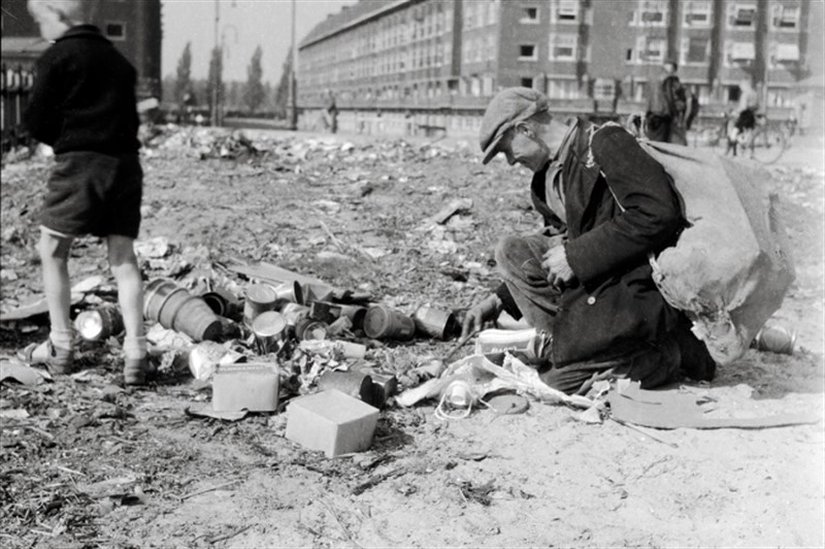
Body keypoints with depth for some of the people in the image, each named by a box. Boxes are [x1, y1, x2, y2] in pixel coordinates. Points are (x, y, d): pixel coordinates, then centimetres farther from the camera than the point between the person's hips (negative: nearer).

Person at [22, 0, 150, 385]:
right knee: (123, 257, 4)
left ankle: (61, 346, 12)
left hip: (79, 164, -5)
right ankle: (135, 350, -4)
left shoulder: (57, 56, -1)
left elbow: (36, 121, -2)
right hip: (126, 163, 6)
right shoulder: (118, 59, 18)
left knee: (52, 251, 10)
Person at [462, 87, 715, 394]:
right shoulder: (549, 179, 14)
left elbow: (658, 214, -24)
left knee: (561, 379, -12)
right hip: (598, 283, 9)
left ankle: (676, 353, 1)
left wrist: (577, 256, -20)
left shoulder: (607, 143, -13)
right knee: (513, 252, 0)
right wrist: (499, 299, 17)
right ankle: (572, 339, -5)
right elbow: (563, 243, 25)